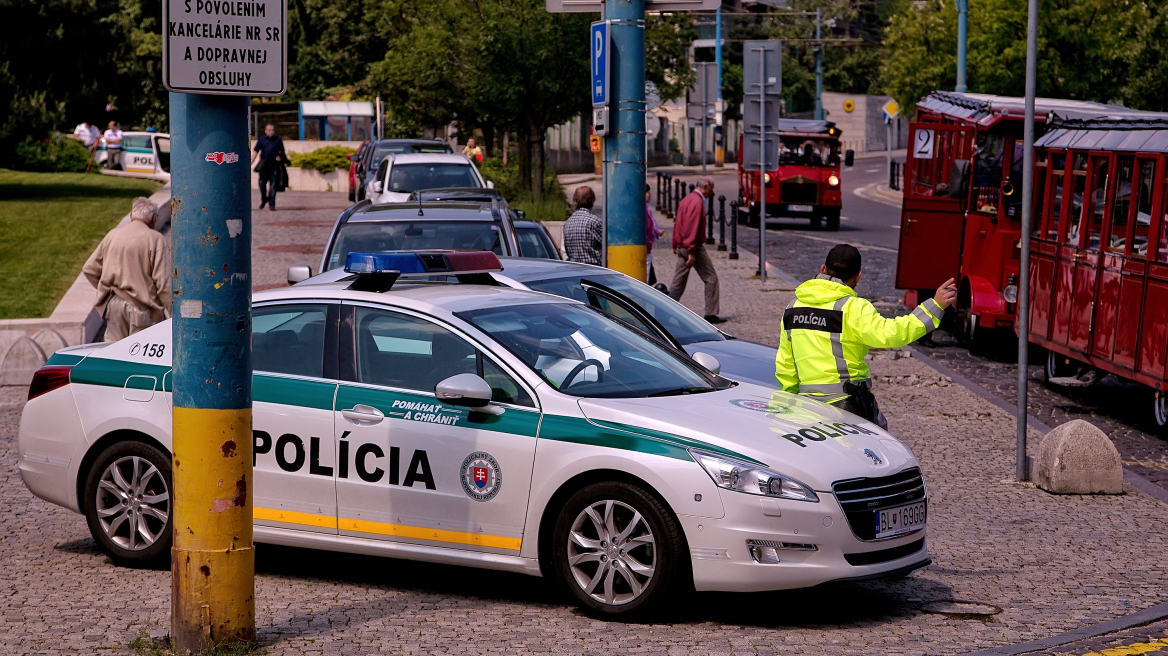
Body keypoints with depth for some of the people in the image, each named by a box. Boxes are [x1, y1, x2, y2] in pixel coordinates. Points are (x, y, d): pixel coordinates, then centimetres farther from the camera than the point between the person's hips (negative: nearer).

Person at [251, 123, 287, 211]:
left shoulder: (278, 140, 11)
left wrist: (280, 157, -2)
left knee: (273, 186, -2)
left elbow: (282, 152, 19)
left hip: (274, 166, 0)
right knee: (262, 184, 0)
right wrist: (251, 162, -4)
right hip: (264, 166, 0)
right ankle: (263, 200, 24)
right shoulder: (261, 140, 9)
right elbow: (255, 151, 7)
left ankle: (271, 204, 2)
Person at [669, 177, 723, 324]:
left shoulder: (686, 200, 16)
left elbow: (677, 224, 20)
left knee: (678, 283, 10)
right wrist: (692, 252, -23)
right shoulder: (697, 201, -15)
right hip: (695, 246, -9)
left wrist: (676, 246, 21)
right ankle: (711, 314, 1)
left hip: (681, 247, 9)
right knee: (711, 278, 1)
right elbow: (693, 227, -21)